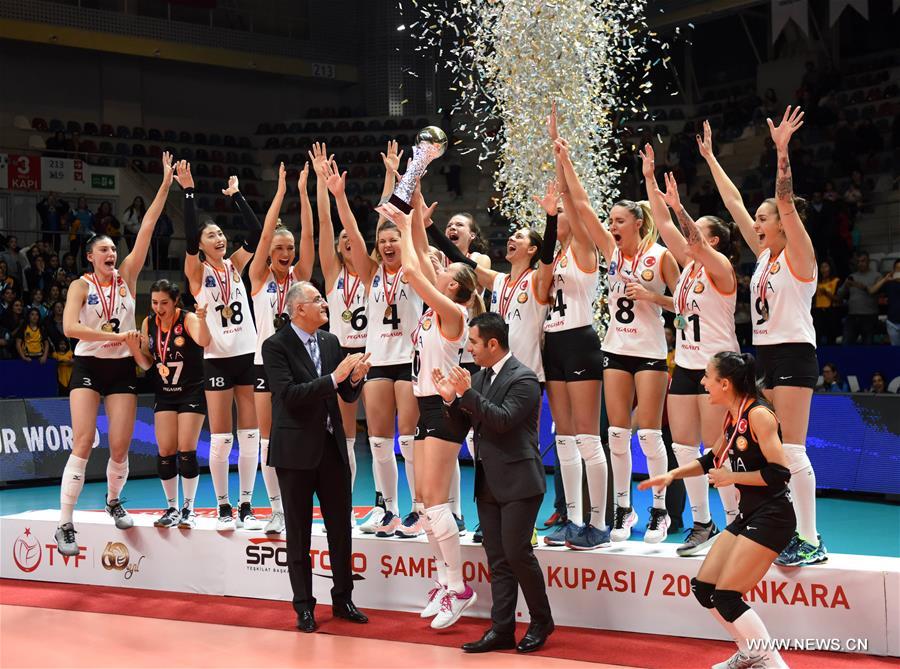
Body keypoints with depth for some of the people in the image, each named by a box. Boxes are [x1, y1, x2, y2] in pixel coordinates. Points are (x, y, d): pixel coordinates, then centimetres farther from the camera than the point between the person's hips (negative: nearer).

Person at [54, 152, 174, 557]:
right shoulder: (81, 286, -3)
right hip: (88, 366, -3)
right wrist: (113, 337, -21)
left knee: (120, 447, 0)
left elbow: (146, 228, -3)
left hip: (122, 368, 3)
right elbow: (69, 327, -18)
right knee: (83, 444, -13)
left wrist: (166, 185, -9)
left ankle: (113, 501, 29)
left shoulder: (127, 277, 4)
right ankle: (65, 524, -9)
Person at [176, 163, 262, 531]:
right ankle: (224, 507, 9)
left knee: (250, 436, 3)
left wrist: (236, 196, 0)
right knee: (221, 438, -2)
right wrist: (188, 192, -17)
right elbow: (189, 235, -15)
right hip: (218, 360, -4)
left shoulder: (235, 265, 10)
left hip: (248, 355, 4)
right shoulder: (197, 271, 0)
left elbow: (256, 233, 0)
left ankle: (246, 506, 10)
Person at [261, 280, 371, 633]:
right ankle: (304, 606, 16)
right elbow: (289, 395, -22)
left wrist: (355, 377, -13)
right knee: (299, 533, 6)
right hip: (296, 449, -5)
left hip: (332, 445, 5)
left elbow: (348, 395, 9)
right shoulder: (276, 346, -10)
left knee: (340, 527, 10)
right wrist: (334, 377, -26)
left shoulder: (330, 342, 7)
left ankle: (342, 599, 23)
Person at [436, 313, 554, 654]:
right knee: (497, 559, 8)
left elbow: (503, 419, -23)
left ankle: (541, 622, 9)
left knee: (517, 551, -9)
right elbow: (468, 422, 15)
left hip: (518, 482, -8)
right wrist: (451, 398, -3)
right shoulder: (479, 377, 11)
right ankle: (501, 629, 11)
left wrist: (467, 393, -24)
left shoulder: (523, 378, -13)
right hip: (488, 482, 8)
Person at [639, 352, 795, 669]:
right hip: (748, 514, 9)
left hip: (771, 517, -9)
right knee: (703, 587, 11)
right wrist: (673, 474, 14)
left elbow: (779, 473, -23)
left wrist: (730, 477, -14)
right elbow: (713, 459, 25)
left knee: (725, 596, -11)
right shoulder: (733, 416, 9)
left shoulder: (758, 415, -18)